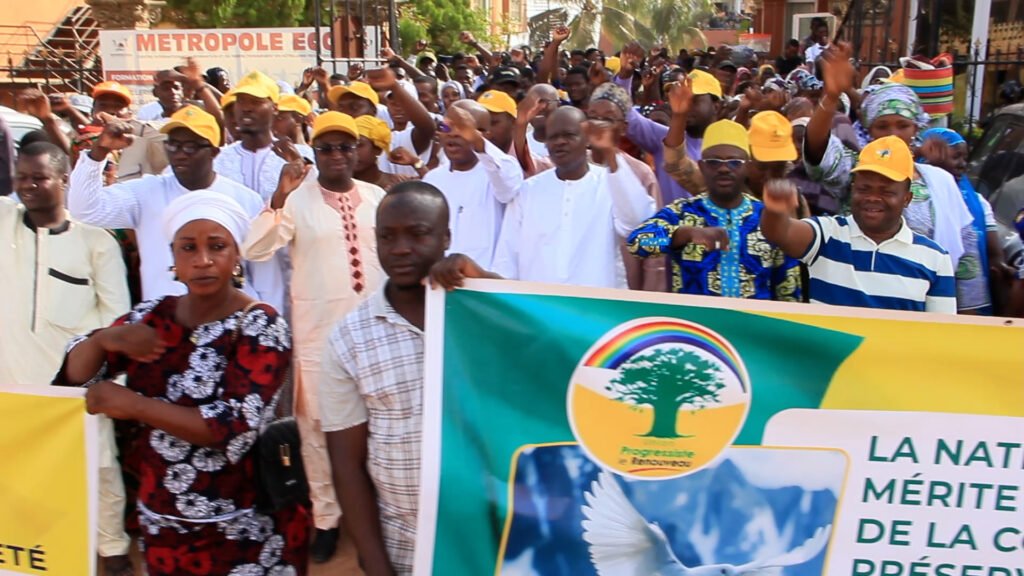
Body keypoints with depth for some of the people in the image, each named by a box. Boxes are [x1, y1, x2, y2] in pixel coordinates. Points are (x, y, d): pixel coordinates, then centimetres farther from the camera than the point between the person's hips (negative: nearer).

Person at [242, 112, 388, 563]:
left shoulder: (378, 198, 6)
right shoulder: (297, 199, -5)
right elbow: (254, 251, -16)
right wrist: (279, 197, -26)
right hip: (318, 328, -3)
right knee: (319, 422, 5)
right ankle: (326, 516, 20)